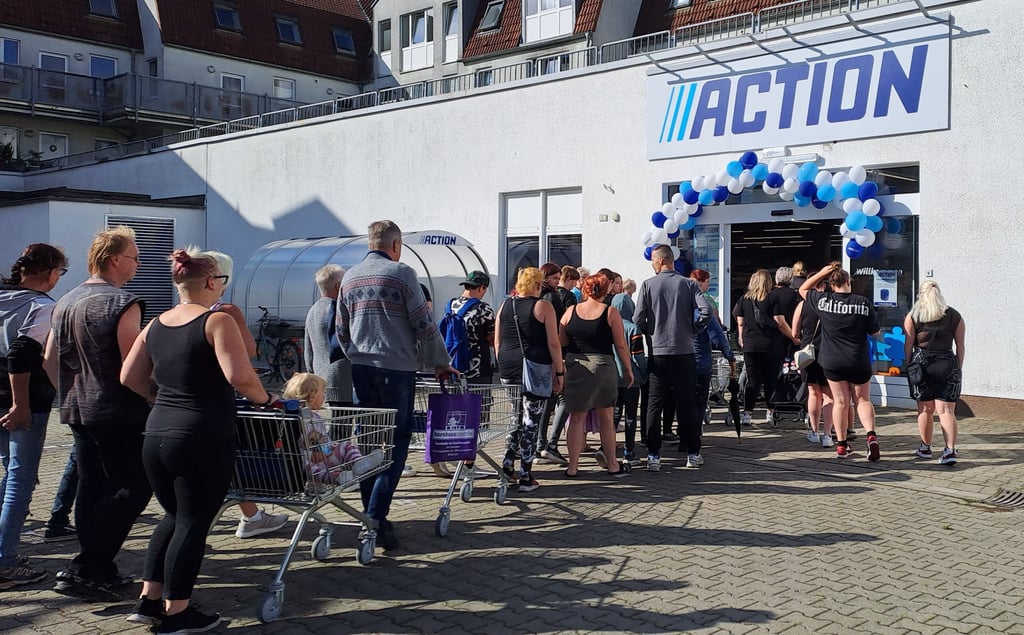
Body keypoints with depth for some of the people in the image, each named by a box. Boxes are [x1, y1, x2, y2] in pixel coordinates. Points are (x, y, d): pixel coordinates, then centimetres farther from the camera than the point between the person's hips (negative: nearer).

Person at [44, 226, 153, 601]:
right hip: (118, 414, -9)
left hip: (77, 412, 9)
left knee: (91, 489, 13)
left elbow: (49, 359, 16)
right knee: (132, 488, -1)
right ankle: (83, 570, -5)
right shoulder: (123, 303, -15)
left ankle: (99, 572, 20)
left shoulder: (66, 302, 12)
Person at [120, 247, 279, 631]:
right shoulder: (217, 321, -10)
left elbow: (129, 377, 14)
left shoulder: (156, 325, 11)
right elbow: (240, 376, -22)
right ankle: (176, 613, 12)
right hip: (203, 440, -7)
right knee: (193, 523, 4)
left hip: (157, 436, 7)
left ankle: (149, 600, 25)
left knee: (174, 516, 22)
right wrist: (265, 400, -5)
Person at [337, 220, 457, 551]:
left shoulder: (350, 277, 12)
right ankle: (376, 517, -11)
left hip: (361, 370, 6)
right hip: (396, 369, -6)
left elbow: (341, 330, 17)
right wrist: (441, 363, 4)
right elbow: (424, 324, -7)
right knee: (396, 442, -2)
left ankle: (371, 513, 16)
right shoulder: (401, 273, -6)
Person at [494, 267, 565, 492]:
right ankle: (525, 477, 3)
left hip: (508, 369, 5)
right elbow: (553, 344, -7)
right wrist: (559, 372, -1)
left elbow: (497, 342, 12)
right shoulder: (543, 306, -4)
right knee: (531, 421, 0)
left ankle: (508, 462, 12)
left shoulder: (505, 305, 9)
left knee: (515, 416, 21)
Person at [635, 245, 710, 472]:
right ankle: (693, 454, 15)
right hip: (684, 352, 1)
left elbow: (638, 319, -8)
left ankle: (653, 456, 2)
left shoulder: (647, 285, -2)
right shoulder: (688, 284, 1)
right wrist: (691, 329, 5)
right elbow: (705, 311, -11)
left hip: (658, 353, -1)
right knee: (686, 403, 10)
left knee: (654, 404, 5)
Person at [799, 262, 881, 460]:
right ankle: (871, 435, -7)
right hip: (859, 361, -1)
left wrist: (821, 273, 8)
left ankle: (841, 444, 12)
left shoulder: (823, 300, -7)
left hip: (832, 361, 1)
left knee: (840, 401, 10)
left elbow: (803, 289, 12)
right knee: (863, 400, 13)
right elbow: (875, 332, -1)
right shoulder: (863, 302, -9)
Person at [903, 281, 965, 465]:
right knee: (947, 410, -2)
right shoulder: (954, 316, 6)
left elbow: (908, 345, -1)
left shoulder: (912, 316, 1)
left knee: (925, 410, 11)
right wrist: (959, 368, 15)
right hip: (947, 365, 1)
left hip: (922, 365, 0)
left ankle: (925, 448, 22)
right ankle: (950, 450, -14)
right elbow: (960, 346, 7)